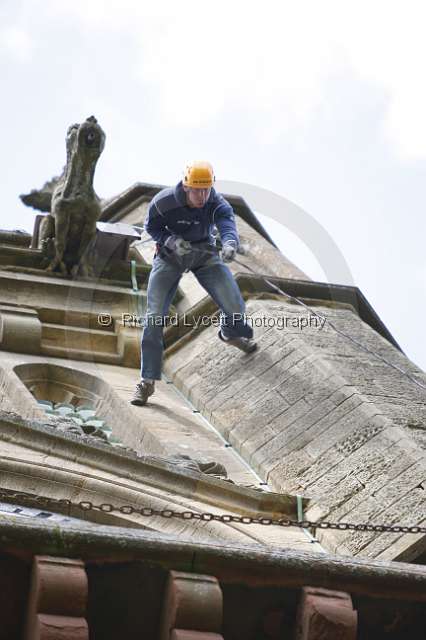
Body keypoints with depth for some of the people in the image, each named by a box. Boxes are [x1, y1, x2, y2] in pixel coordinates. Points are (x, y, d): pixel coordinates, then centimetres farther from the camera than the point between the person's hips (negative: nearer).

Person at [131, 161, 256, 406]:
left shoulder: (218, 204, -26)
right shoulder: (163, 202, -25)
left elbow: (228, 224, -45)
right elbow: (152, 226, -6)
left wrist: (230, 243, -70)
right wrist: (169, 240, -27)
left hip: (204, 253, 1)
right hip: (170, 256, -1)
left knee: (235, 307, -7)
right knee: (154, 317, -11)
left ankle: (231, 334, 35)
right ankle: (148, 381, -2)